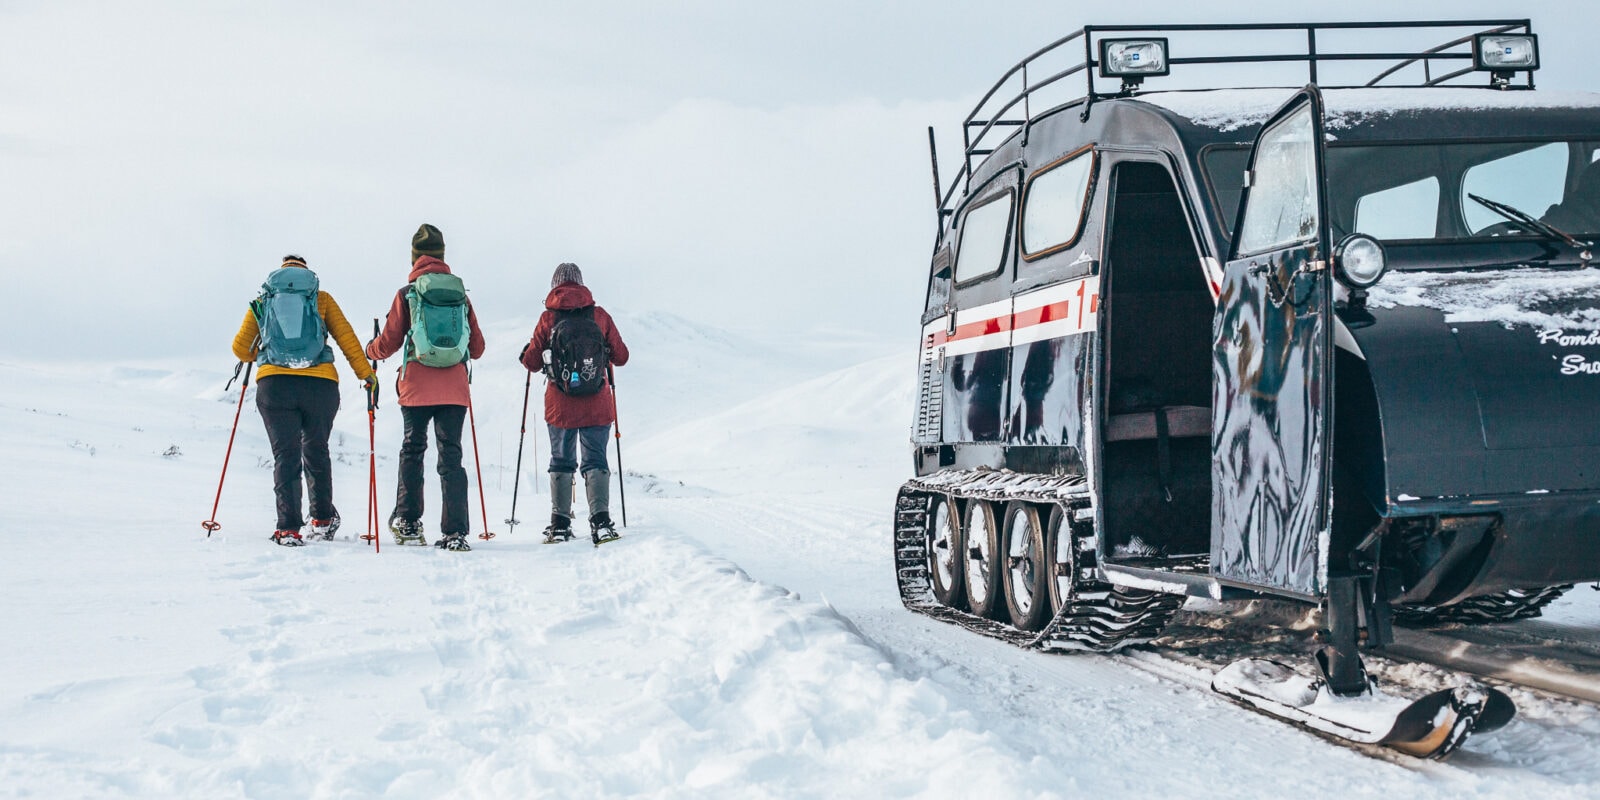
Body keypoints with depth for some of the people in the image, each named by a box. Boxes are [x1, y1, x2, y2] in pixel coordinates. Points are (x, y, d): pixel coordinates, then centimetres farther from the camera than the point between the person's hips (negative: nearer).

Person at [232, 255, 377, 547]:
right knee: (316, 451, 18)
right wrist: (366, 374, 9)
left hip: (274, 383, 0)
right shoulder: (321, 298, 15)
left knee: (286, 454, 1)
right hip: (320, 384, 0)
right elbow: (346, 337, 6)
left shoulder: (262, 302, 17)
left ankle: (289, 528, -10)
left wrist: (259, 355, 40)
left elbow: (240, 348, 19)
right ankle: (323, 519, 25)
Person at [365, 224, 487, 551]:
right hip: (454, 388, 1)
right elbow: (477, 347, 12)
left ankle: (408, 522, 12)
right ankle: (455, 533, -5)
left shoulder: (406, 294, 0)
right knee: (451, 456, 2)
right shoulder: (461, 294, 7)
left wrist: (371, 351, 25)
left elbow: (388, 343, 2)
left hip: (417, 388, -1)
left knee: (412, 450, 15)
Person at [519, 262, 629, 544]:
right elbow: (621, 356, 5)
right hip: (597, 404, 0)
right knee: (595, 460, 4)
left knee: (561, 461, 10)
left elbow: (532, 362, 0)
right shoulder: (600, 316, -1)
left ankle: (560, 524, 6)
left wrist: (527, 354, 23)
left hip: (560, 405, 0)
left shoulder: (548, 318, -3)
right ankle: (600, 520, -11)